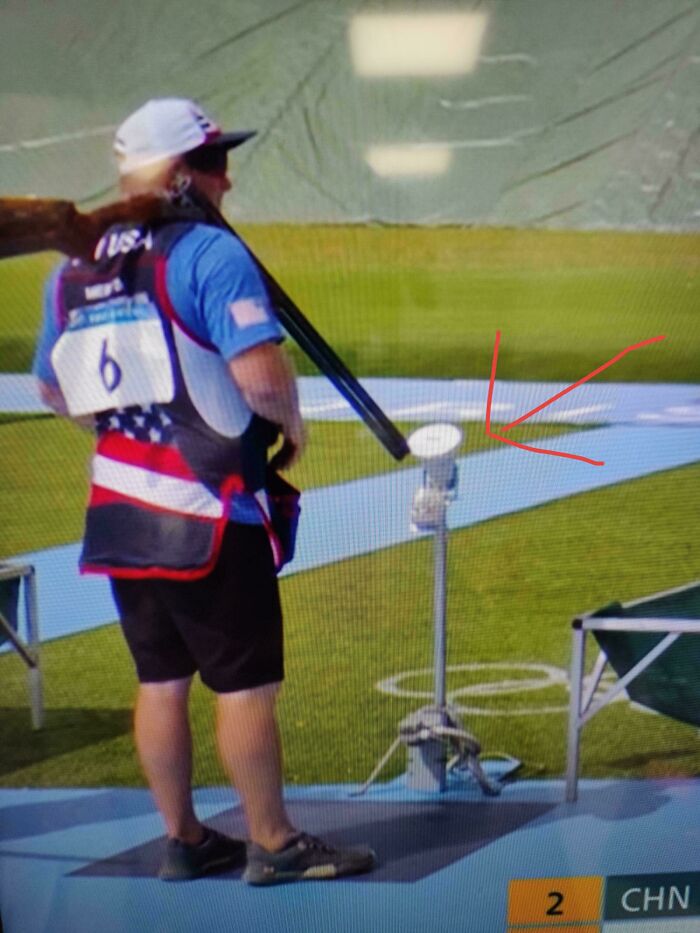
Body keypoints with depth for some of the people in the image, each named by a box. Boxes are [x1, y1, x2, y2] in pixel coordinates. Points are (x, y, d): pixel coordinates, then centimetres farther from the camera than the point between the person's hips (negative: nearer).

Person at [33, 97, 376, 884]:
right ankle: (272, 845, 15)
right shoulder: (208, 250, -13)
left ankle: (183, 840, 26)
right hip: (209, 514, -7)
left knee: (160, 679, 15)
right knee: (245, 684, 4)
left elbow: (54, 392, 18)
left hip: (121, 508, 7)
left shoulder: (73, 268, 9)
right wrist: (290, 423, -5)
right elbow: (262, 376, -24)